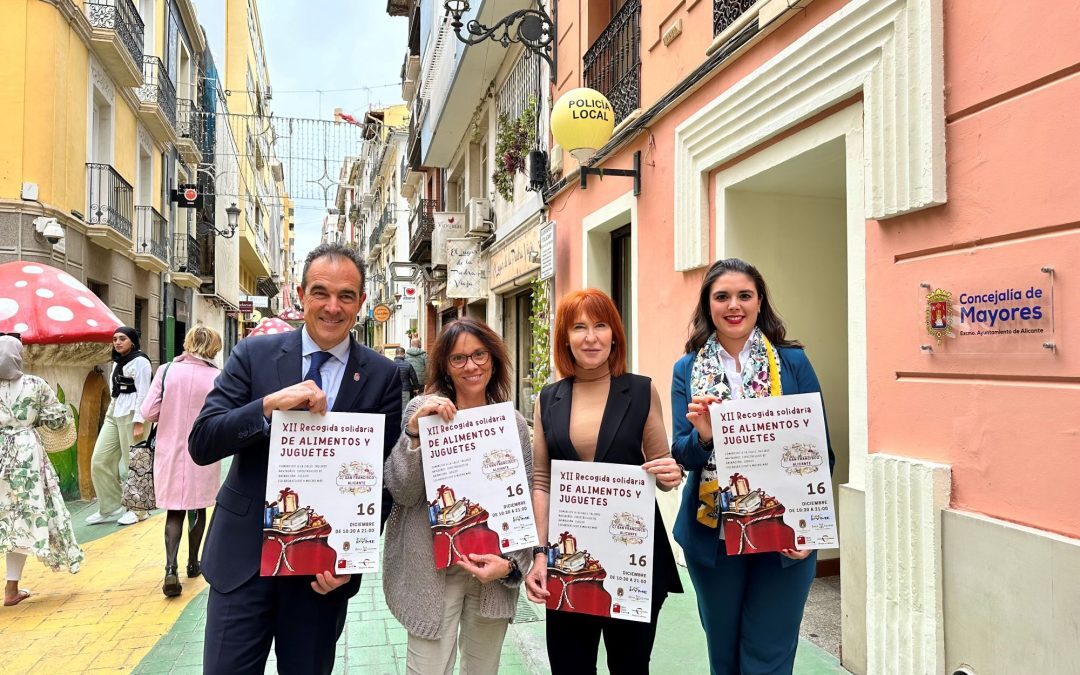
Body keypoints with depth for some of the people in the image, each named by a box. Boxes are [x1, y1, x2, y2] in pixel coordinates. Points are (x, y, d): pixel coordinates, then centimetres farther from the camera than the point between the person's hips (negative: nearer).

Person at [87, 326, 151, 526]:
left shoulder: (140, 361, -8)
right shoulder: (118, 362, 17)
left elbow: (143, 393, -13)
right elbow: (116, 392, 18)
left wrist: (138, 423, -18)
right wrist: (111, 413, 14)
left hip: (131, 414, -9)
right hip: (113, 413, 9)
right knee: (99, 461, 6)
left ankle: (138, 510, 10)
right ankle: (111, 507, 16)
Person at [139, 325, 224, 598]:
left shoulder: (166, 371, -7)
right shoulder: (217, 377, -13)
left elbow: (148, 412, -8)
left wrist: (171, 413, 11)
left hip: (170, 454, 1)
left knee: (174, 511, 9)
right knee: (197, 509, 18)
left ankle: (171, 569, -7)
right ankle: (193, 564, 32)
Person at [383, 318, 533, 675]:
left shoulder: (514, 423, 1)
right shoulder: (422, 410, -5)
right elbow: (401, 493, -10)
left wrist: (511, 562, -9)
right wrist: (415, 429, -21)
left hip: (493, 571, 3)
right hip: (433, 570, -2)